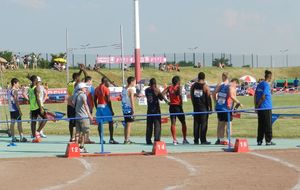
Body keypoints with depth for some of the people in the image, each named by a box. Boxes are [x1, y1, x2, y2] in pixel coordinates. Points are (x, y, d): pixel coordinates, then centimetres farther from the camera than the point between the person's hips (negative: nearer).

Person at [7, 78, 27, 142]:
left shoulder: (9, 91, 13)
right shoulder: (14, 91, -13)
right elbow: (16, 101, -18)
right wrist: (20, 110, -17)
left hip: (11, 110, 9)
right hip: (15, 109, -9)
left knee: (12, 123, 7)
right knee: (19, 123, -5)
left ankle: (13, 138, 8)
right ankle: (21, 137, -6)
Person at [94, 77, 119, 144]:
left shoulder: (97, 89, 10)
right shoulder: (106, 89, -9)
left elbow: (95, 100, 12)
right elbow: (108, 100, -13)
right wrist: (111, 110, -10)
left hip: (99, 106, 6)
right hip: (105, 106, -6)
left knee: (99, 123, 6)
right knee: (110, 122, -1)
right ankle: (111, 139, -5)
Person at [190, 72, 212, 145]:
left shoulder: (193, 86, 5)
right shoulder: (206, 87, -9)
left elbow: (191, 96, 12)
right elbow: (208, 98, -8)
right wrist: (210, 107, -1)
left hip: (196, 107, 4)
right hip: (204, 107, -4)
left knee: (196, 123, 8)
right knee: (203, 123, 0)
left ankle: (196, 140, 8)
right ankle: (203, 140, -1)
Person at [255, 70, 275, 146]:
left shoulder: (260, 84, 12)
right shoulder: (266, 85, -12)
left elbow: (255, 96, 12)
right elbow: (263, 96, -19)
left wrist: (256, 106, 13)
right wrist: (258, 105, -9)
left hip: (260, 108, 7)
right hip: (266, 108, -7)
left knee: (261, 125, 9)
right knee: (268, 125, 0)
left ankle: (259, 141, 9)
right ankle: (268, 141, 2)